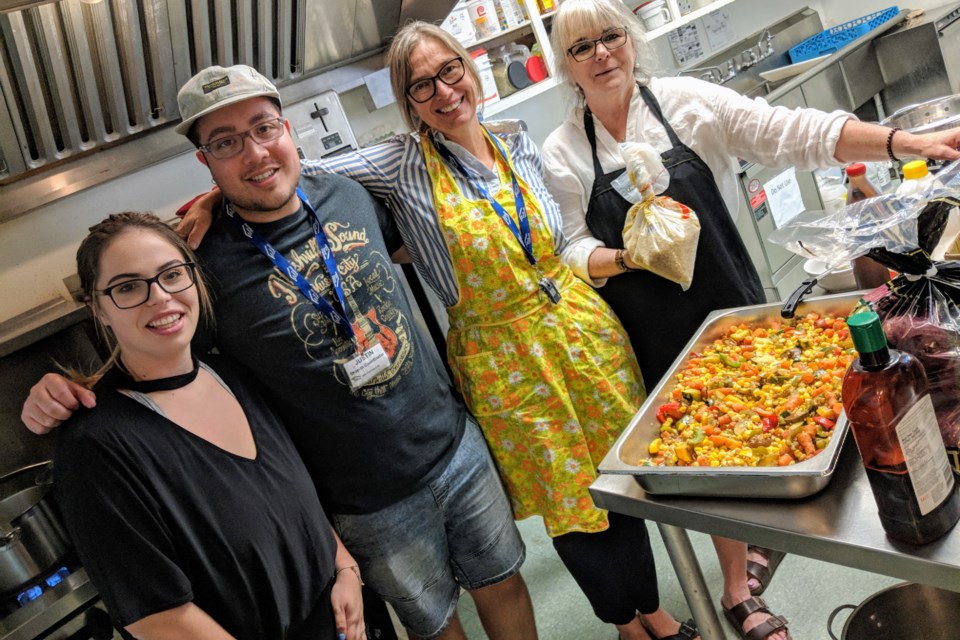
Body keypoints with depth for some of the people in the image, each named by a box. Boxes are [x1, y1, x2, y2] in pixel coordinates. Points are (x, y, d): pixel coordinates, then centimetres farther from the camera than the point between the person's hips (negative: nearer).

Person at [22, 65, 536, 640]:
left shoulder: (347, 195, -4)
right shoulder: (203, 267, -17)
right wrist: (59, 394, -22)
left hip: (457, 443, 4)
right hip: (372, 505, -4)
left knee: (502, 585, 24)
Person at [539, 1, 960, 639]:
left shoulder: (686, 101, -5)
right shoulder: (562, 152, -3)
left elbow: (791, 132, -10)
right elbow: (575, 251, -2)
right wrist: (627, 257, -22)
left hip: (730, 300, 1)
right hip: (654, 333, -1)